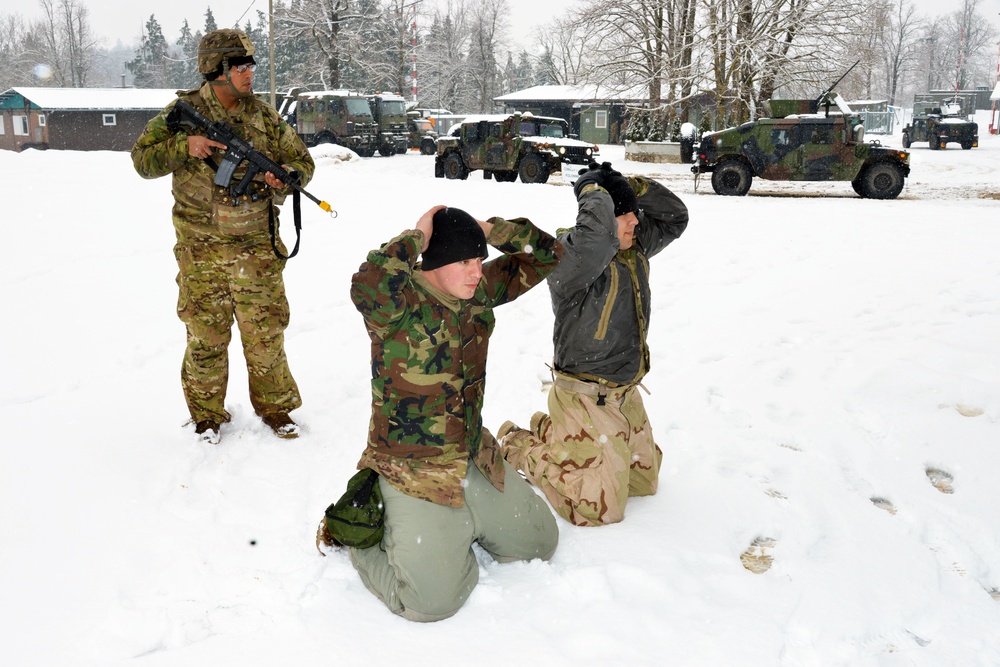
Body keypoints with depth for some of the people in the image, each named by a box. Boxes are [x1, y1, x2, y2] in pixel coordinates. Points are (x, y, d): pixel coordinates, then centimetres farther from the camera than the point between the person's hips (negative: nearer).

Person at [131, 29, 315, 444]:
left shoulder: (265, 117, 4)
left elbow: (302, 162, 9)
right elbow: (143, 160, -3)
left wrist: (282, 179, -13)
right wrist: (184, 146, -20)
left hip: (256, 246, 1)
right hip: (201, 249, -1)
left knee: (266, 332, 6)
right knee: (206, 335, 8)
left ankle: (273, 405, 24)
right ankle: (206, 413, 25)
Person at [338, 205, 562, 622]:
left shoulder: (481, 290, -1)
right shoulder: (398, 304, -22)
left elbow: (544, 255, 6)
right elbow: (368, 285, -47)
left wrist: (491, 229, -10)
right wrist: (418, 236, -31)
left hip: (476, 461, 7)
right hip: (415, 474, -7)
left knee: (542, 543, 21)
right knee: (431, 602, -11)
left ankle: (457, 528, 37)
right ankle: (371, 540, 17)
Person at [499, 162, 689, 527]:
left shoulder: (634, 248, 3)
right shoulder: (572, 254, -25)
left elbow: (675, 217, 11)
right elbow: (597, 232, -46)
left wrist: (633, 185, -3)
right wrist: (593, 189, -26)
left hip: (626, 394, 9)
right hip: (586, 399, -9)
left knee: (644, 481, 25)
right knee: (600, 509, -3)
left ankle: (552, 431, 33)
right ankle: (520, 445, 15)